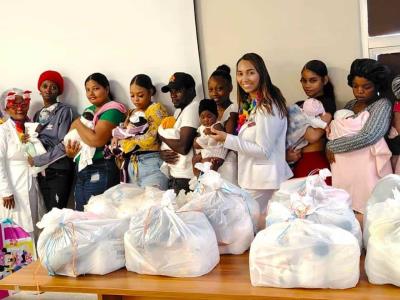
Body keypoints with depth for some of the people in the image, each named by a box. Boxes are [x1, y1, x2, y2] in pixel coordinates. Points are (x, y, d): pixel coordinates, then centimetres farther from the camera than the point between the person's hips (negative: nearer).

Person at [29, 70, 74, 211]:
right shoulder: (38, 114, 14)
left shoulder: (64, 111, -4)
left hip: (59, 172, -5)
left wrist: (37, 160, -11)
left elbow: (64, 145, -12)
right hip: (41, 173, 5)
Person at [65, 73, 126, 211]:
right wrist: (69, 150, -4)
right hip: (81, 171, 8)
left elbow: (97, 140, -22)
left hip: (100, 173, -8)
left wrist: (77, 124, -7)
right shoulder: (88, 110, 16)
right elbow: (72, 136, 18)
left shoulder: (112, 110, -9)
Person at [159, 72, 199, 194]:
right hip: (175, 175, 9)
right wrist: (162, 153, -5)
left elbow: (183, 147, -22)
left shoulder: (192, 108, -14)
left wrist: (160, 134, -8)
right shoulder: (179, 110, 15)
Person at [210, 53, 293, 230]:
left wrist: (227, 139, -20)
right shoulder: (251, 104, 11)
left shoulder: (267, 106, -18)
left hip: (263, 179, -9)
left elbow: (263, 150, -20)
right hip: (253, 175, 9)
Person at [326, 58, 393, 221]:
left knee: (365, 213, -11)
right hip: (344, 166, 5)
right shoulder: (350, 105, 18)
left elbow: (367, 137, -15)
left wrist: (332, 145, -10)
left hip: (366, 167, -5)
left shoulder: (382, 104, -2)